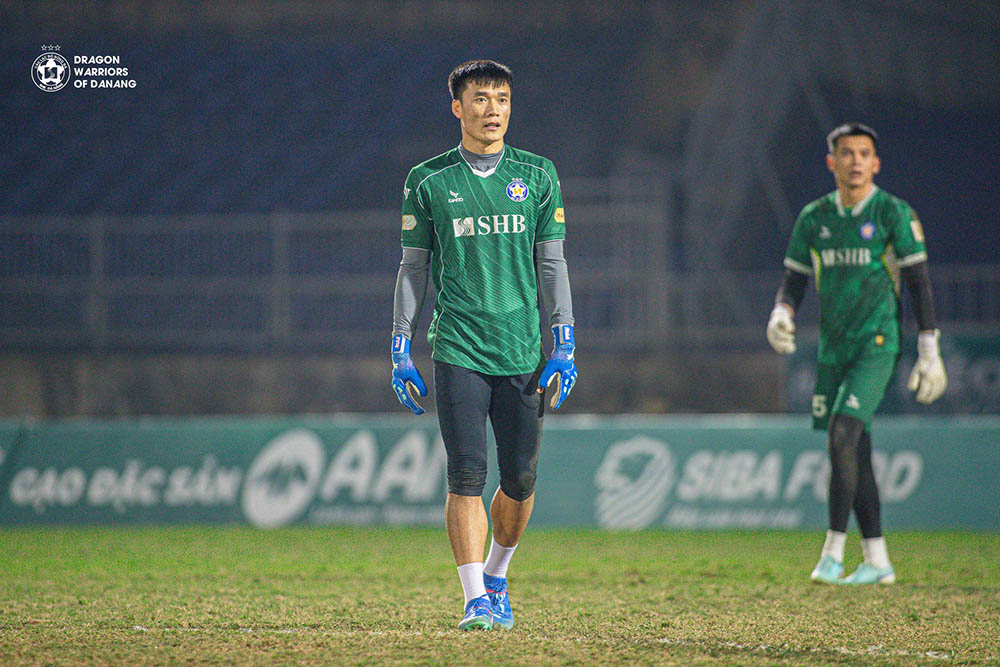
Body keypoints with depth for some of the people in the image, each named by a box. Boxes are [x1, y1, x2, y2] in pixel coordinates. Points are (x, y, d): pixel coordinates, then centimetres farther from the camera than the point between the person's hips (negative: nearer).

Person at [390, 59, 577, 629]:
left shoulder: (538, 176, 8)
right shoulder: (428, 181, 5)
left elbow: (552, 265, 8)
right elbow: (413, 269, 9)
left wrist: (564, 348, 1)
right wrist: (401, 353, 4)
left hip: (523, 351, 2)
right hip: (458, 350, -1)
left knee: (520, 480, 3)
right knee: (467, 477, -10)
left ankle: (497, 578, 27)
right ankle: (476, 601, -8)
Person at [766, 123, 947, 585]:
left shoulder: (894, 214, -5)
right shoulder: (814, 218, 8)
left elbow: (919, 284, -3)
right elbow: (794, 282, 12)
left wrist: (929, 352, -7)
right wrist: (781, 315, -10)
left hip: (878, 343, -5)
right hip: (833, 347, 5)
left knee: (842, 434, -19)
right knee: (853, 451, 6)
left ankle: (834, 551, -16)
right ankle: (876, 560, 12)